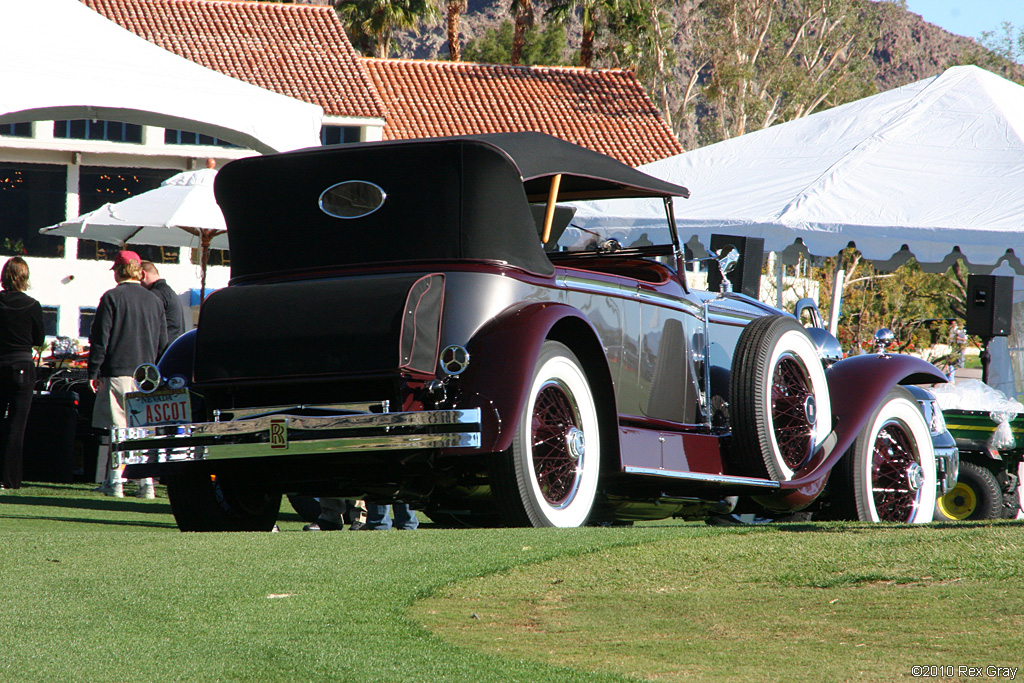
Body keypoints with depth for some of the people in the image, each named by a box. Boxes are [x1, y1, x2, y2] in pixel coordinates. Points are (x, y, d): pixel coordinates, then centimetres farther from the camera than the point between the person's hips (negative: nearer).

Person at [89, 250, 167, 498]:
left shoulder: (111, 298, -4)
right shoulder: (155, 300, 10)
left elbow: (100, 338, -6)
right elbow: (163, 341, 14)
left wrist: (93, 372, -2)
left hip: (117, 373, -4)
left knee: (115, 428, -1)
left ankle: (114, 480, -4)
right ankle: (146, 482, 3)